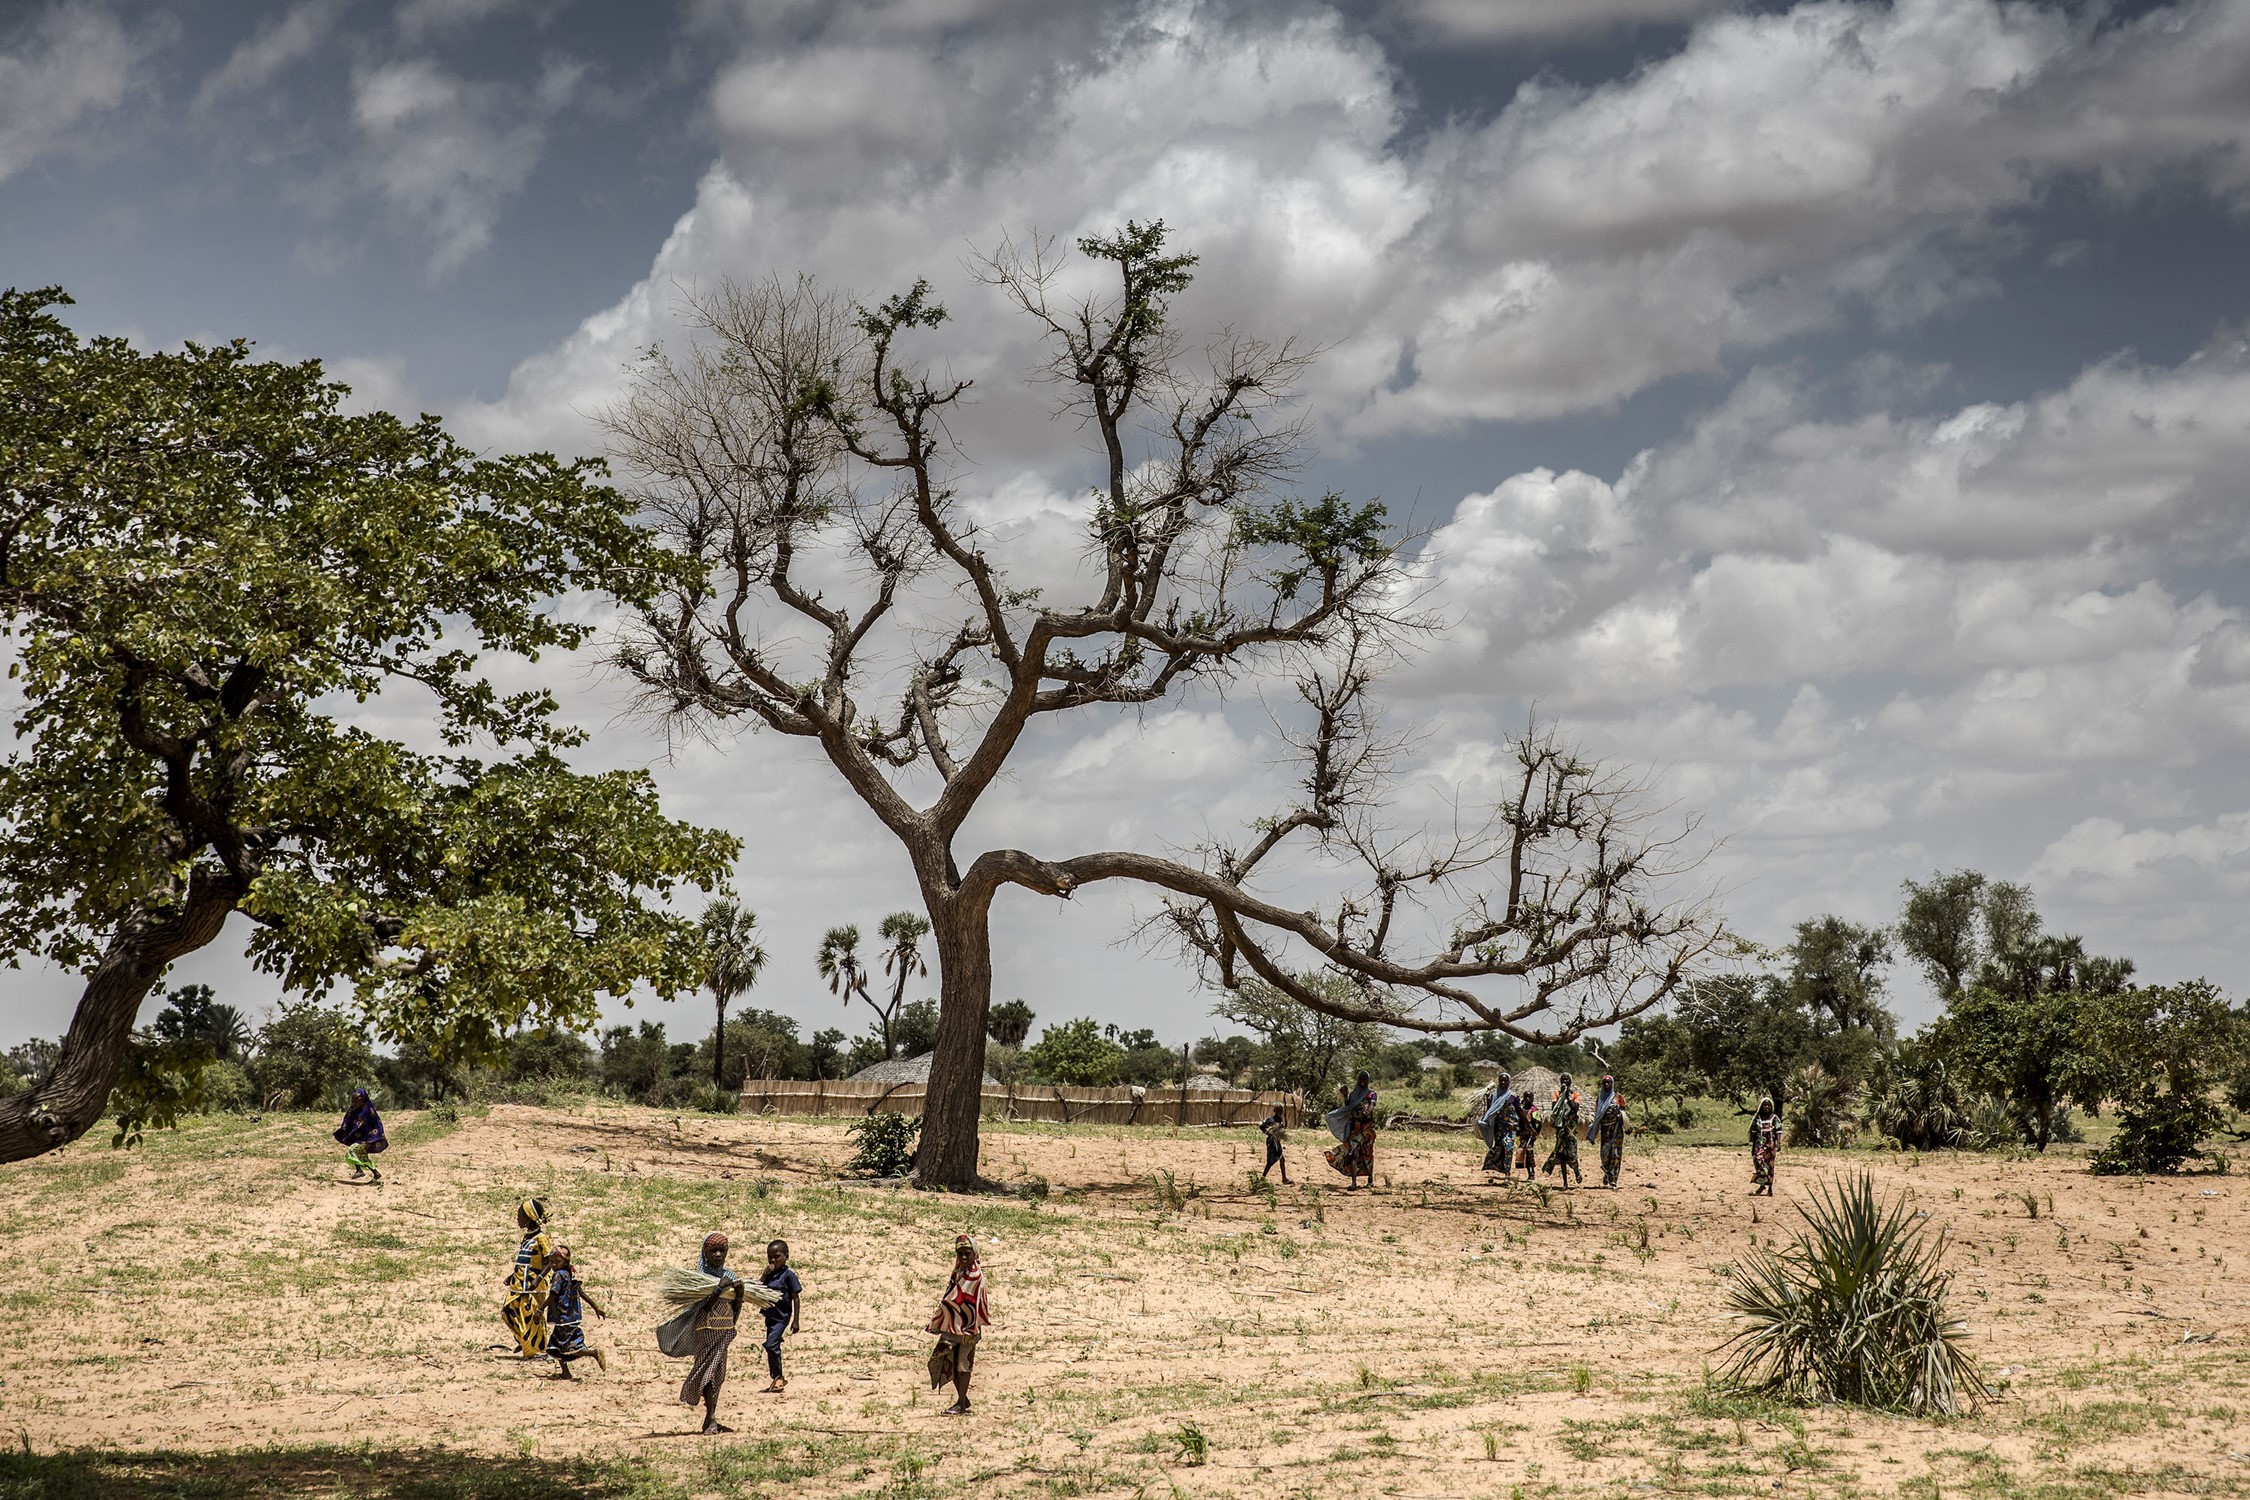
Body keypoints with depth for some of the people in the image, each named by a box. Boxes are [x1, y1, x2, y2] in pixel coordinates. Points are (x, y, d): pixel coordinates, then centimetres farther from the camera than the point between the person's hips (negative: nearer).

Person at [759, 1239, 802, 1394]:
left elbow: (795, 1299, -7)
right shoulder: (769, 1275, 8)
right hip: (770, 1316, 7)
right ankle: (778, 1380, 26)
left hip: (781, 1317, -7)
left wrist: (795, 1321, -10)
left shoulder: (788, 1275, -9)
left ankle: (778, 1378, -11)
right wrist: (765, 1274, -9)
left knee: (771, 1345, -19)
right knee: (773, 1348, 15)